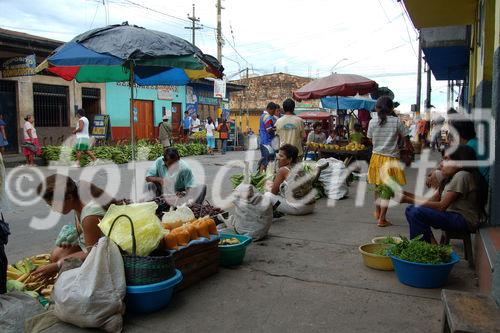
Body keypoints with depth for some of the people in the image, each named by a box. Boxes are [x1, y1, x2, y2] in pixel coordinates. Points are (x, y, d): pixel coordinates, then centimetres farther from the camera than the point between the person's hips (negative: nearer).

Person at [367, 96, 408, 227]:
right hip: (391, 159, -3)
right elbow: (404, 137, -4)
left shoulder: (372, 122, -3)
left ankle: (377, 212, 37)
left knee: (378, 186, 21)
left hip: (376, 157, 3)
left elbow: (371, 140, 6)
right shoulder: (396, 121, -10)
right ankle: (382, 219, 7)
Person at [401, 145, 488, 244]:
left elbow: (442, 206, -20)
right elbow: (432, 200, 8)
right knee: (411, 210, 3)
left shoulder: (462, 176, -16)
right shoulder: (450, 177, 16)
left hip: (464, 220, -10)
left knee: (417, 212, -26)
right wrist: (409, 195, -5)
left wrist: (410, 200, -20)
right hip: (454, 216, 10)